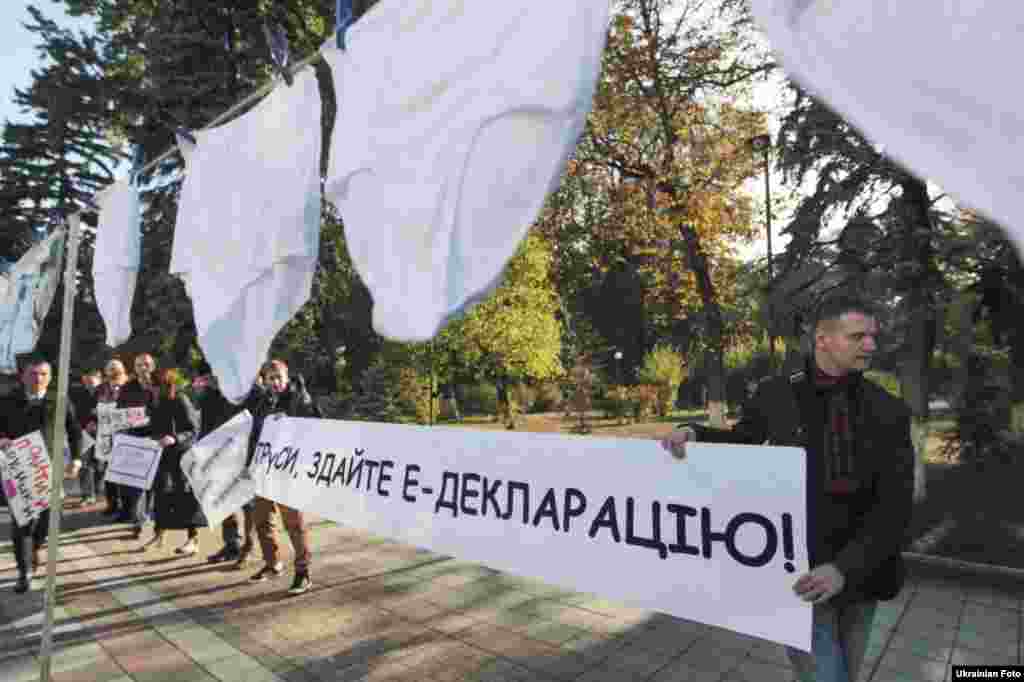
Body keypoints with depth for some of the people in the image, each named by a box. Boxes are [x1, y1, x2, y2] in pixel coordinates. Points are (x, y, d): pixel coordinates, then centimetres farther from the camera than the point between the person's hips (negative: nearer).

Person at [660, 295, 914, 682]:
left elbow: (895, 506, -11)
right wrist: (694, 434, -10)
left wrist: (845, 568, -23)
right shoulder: (775, 396, -8)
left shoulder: (889, 411, -6)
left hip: (861, 574, 3)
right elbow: (742, 440, 10)